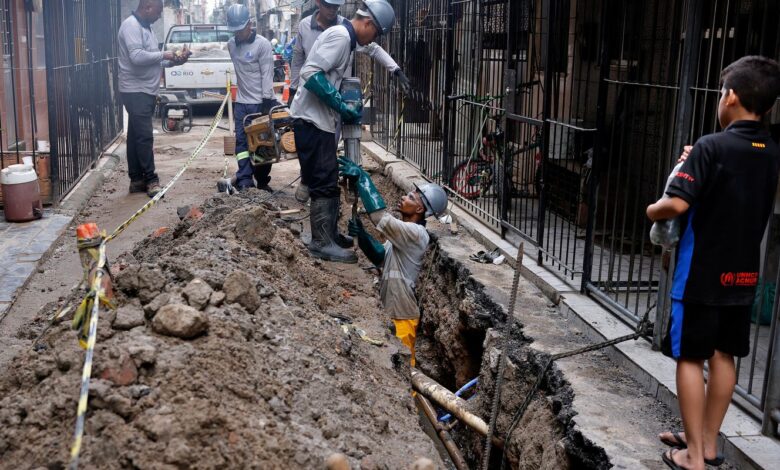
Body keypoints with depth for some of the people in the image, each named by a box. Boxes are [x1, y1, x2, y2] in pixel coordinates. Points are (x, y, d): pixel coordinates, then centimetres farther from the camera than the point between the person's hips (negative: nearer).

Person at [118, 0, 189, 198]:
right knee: (144, 136, -9)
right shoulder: (131, 26, -13)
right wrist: (163, 55, -14)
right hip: (136, 91, -10)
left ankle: (137, 179, 14)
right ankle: (150, 180, -7)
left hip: (146, 91, 10)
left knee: (136, 136, 11)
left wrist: (175, 61, 6)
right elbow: (137, 56, -25)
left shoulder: (145, 27, 18)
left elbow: (153, 61, 20)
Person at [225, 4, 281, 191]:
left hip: (260, 103, -5)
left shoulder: (262, 44, -11)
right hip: (241, 102, 5)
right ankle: (244, 181, -3)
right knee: (241, 141, -2)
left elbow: (267, 74, -13)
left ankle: (262, 181, 13)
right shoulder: (231, 44, 7)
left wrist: (267, 101, -17)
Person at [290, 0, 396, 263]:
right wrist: (342, 106, -20)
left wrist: (345, 108, 10)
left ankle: (329, 234, 24)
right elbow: (311, 74, -24)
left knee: (328, 181, 15)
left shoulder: (345, 38, 17)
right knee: (324, 182, -7)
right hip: (312, 120, -10)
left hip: (321, 120, 10)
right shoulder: (341, 35, -14)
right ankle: (322, 243, -2)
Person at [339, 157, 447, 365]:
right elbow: (381, 257, 7)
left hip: (401, 316, -9)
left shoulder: (415, 233, -23)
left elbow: (380, 216, -34)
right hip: (389, 310, 9)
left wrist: (361, 176, -30)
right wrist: (362, 235, -11)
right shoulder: (405, 231, 8)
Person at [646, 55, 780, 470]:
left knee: (690, 358, 3)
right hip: (743, 273, 7)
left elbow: (677, 204, -24)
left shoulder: (711, 147, -17)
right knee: (723, 356, 15)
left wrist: (652, 211, -3)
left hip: (701, 273, -6)